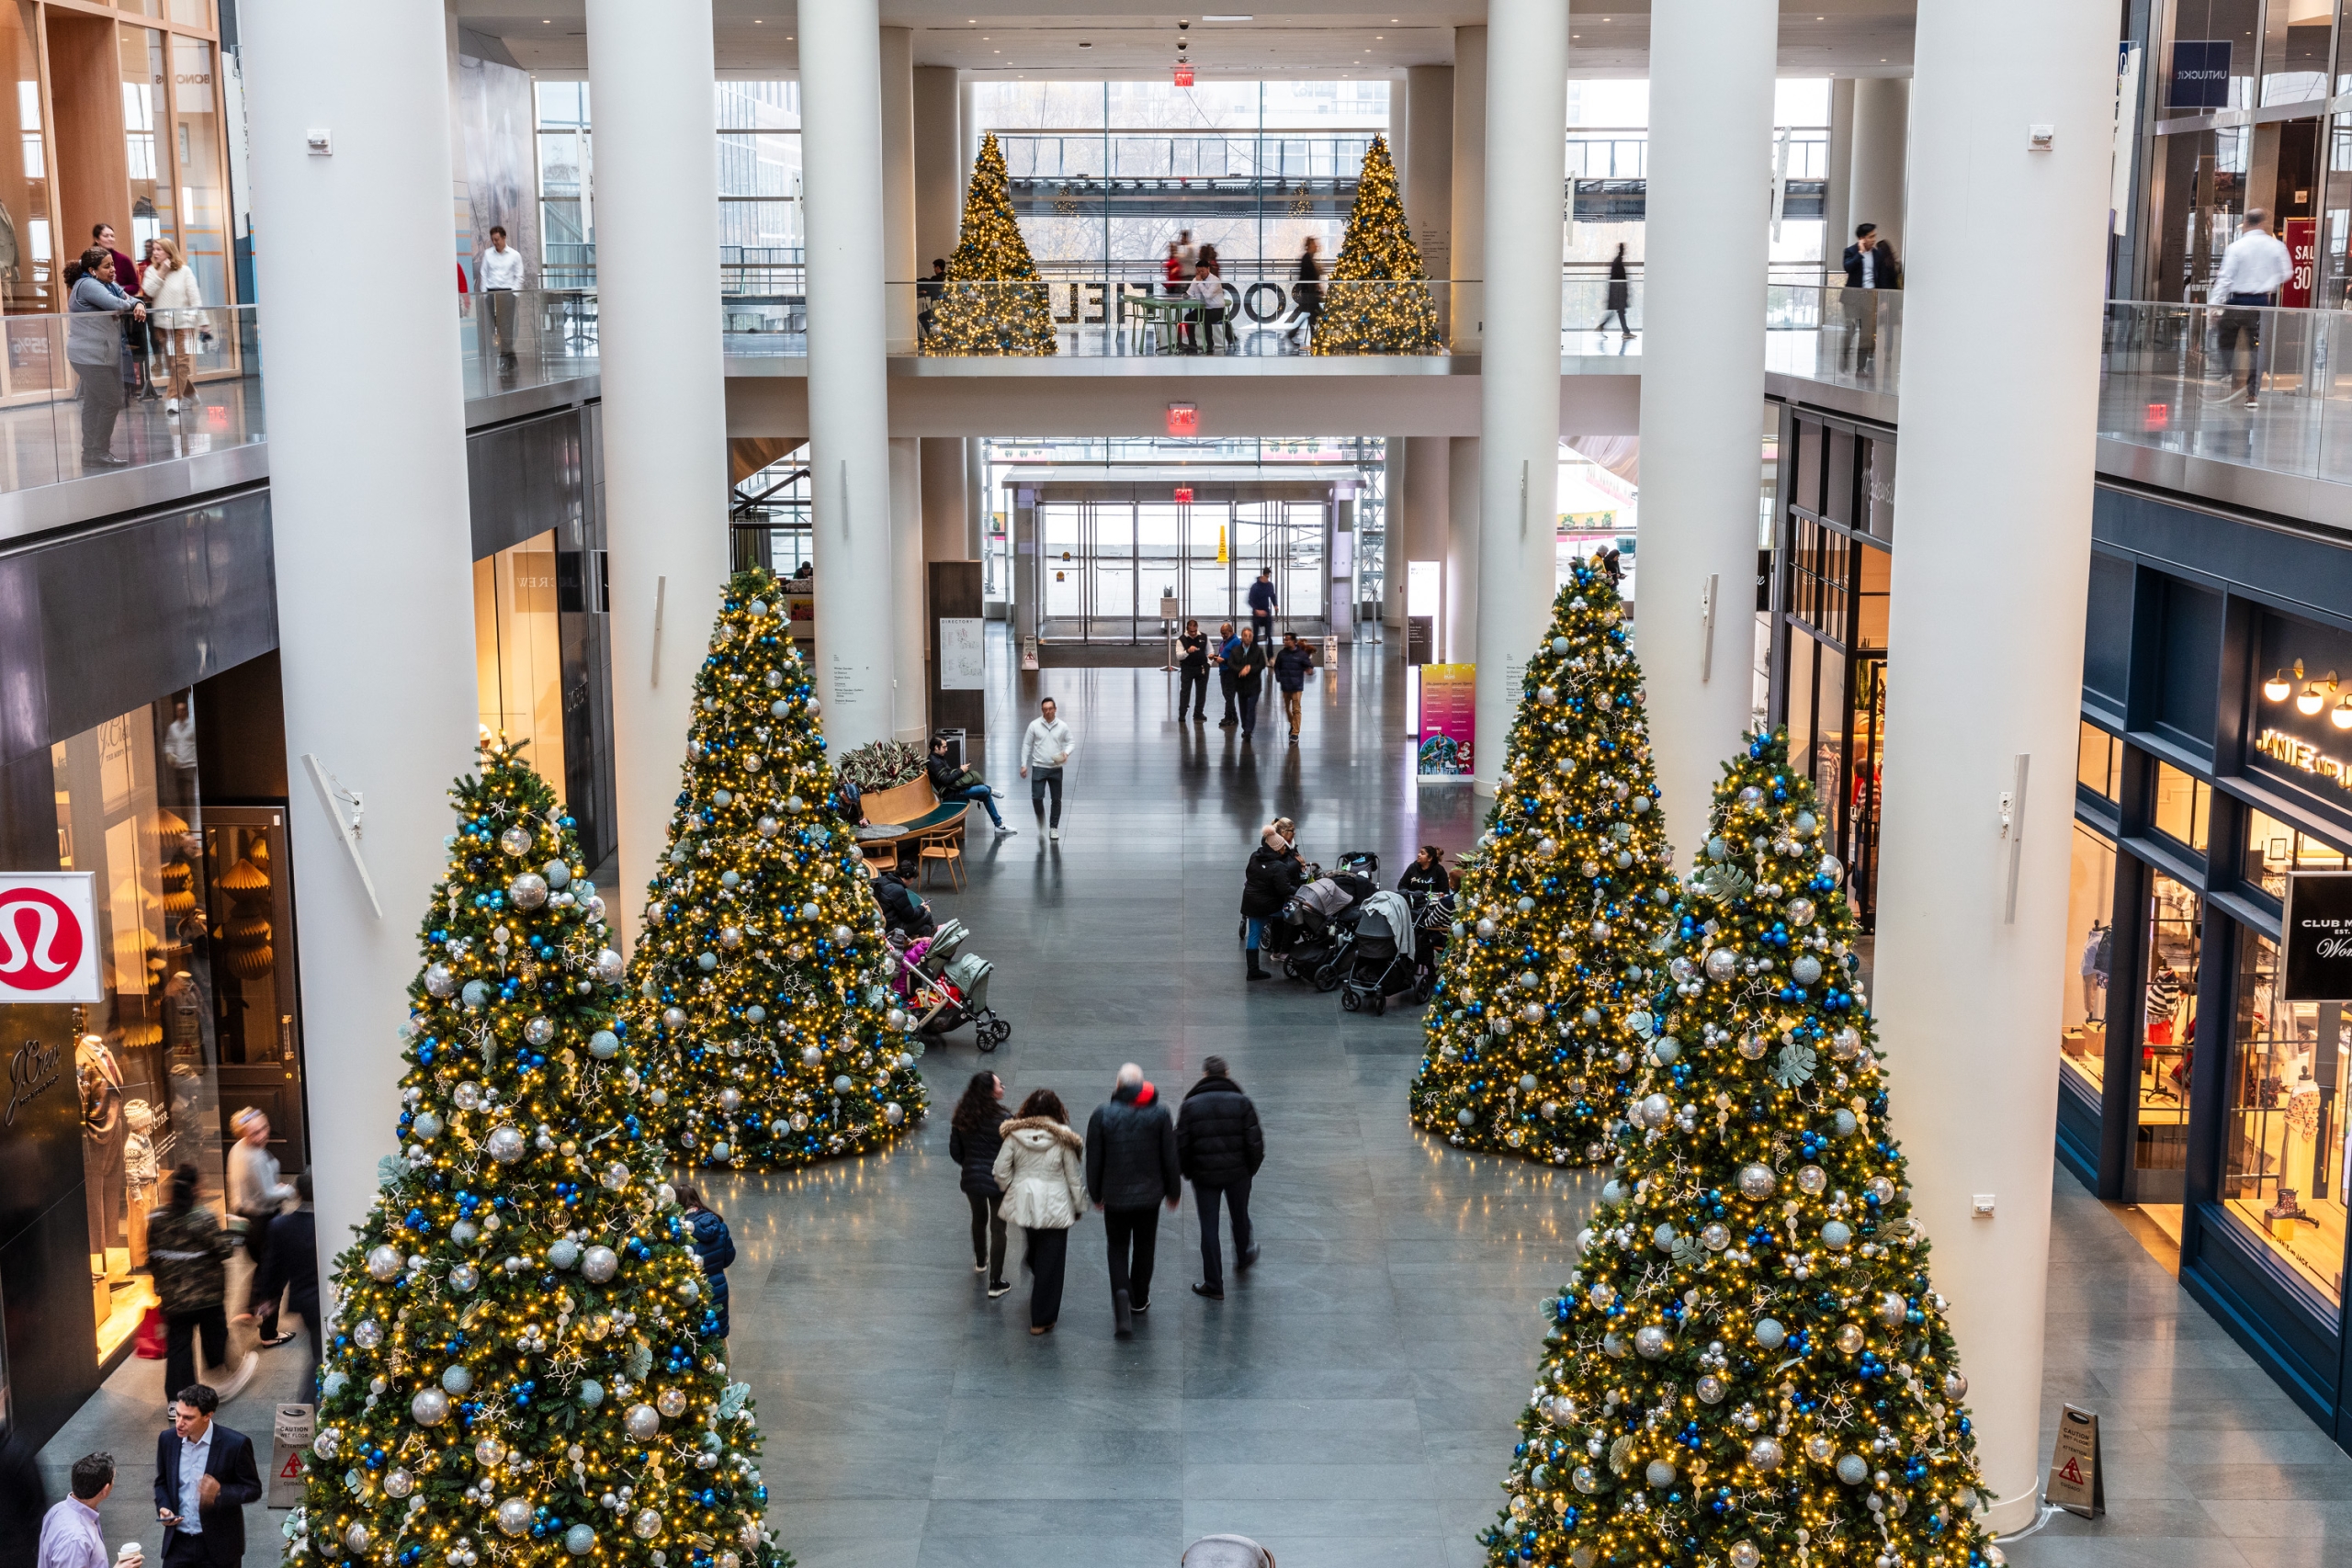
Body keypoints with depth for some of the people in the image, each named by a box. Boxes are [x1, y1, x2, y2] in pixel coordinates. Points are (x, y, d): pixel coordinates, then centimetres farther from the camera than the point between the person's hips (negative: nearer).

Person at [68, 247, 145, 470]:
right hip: (91, 356, -10)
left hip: (99, 355, 10)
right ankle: (99, 453, -7)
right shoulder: (87, 285, -15)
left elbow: (127, 297, 10)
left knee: (94, 404, 12)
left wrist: (139, 306, -13)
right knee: (111, 402, -10)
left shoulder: (108, 284, 15)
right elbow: (115, 305, -28)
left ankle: (90, 453, 16)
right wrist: (131, 304, -7)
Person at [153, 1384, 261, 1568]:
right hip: (179, 1542, 3)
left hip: (218, 1544, -3)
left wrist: (220, 1492, -28)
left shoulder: (235, 1444, -17)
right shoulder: (167, 1439, -3)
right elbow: (162, 1482, 13)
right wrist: (163, 1507, -8)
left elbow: (253, 1489, -9)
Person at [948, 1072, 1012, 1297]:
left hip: (971, 1178, 5)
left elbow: (955, 1151, 2)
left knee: (979, 1219, 29)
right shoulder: (1003, 1119, -21)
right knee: (997, 1228, 7)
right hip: (998, 1180, -5)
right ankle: (995, 1283, 9)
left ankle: (980, 1262, 51)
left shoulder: (961, 1117, -6)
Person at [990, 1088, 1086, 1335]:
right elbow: (1074, 1177, -3)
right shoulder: (1063, 1140, -10)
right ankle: (1041, 1320, 11)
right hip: (1054, 1206, -3)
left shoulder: (1014, 1135, -6)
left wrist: (1009, 1190, 16)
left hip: (1023, 1201, 3)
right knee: (1050, 1261, 7)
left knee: (1033, 1248, 26)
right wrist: (1079, 1205, 10)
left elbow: (1000, 1172, -3)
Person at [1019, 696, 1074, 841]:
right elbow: (1027, 745, 1)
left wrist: (1066, 753, -15)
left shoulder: (1062, 726, -2)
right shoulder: (1034, 725, -5)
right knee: (1036, 797, -9)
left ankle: (1054, 828, 17)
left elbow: (1071, 742, 7)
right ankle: (1040, 822, 18)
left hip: (1056, 768, 1)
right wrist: (1024, 765, -3)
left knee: (1056, 799, 5)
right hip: (1039, 768, -1)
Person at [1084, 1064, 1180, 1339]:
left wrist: (1095, 1193, 10)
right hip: (1149, 1194, 1)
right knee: (1144, 1248, 17)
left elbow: (1094, 1159, -3)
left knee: (1118, 1248, 10)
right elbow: (1170, 1157, -1)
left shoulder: (1102, 1114, -9)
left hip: (1115, 1195, -1)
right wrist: (1173, 1191, 11)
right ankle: (1139, 1302, 29)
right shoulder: (1159, 1113, -6)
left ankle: (1121, 1296, -14)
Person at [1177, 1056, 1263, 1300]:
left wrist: (1188, 1172, 8)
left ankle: (1213, 1284, 11)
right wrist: (1251, 1168, 8)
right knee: (1240, 1217, 25)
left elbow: (1181, 1144, -8)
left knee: (1208, 1228, 7)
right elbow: (1255, 1142, -8)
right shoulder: (1241, 1102, -8)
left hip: (1204, 1176, -1)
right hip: (1237, 1174, 1)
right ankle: (1242, 1259, 50)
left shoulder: (1191, 1105, -9)